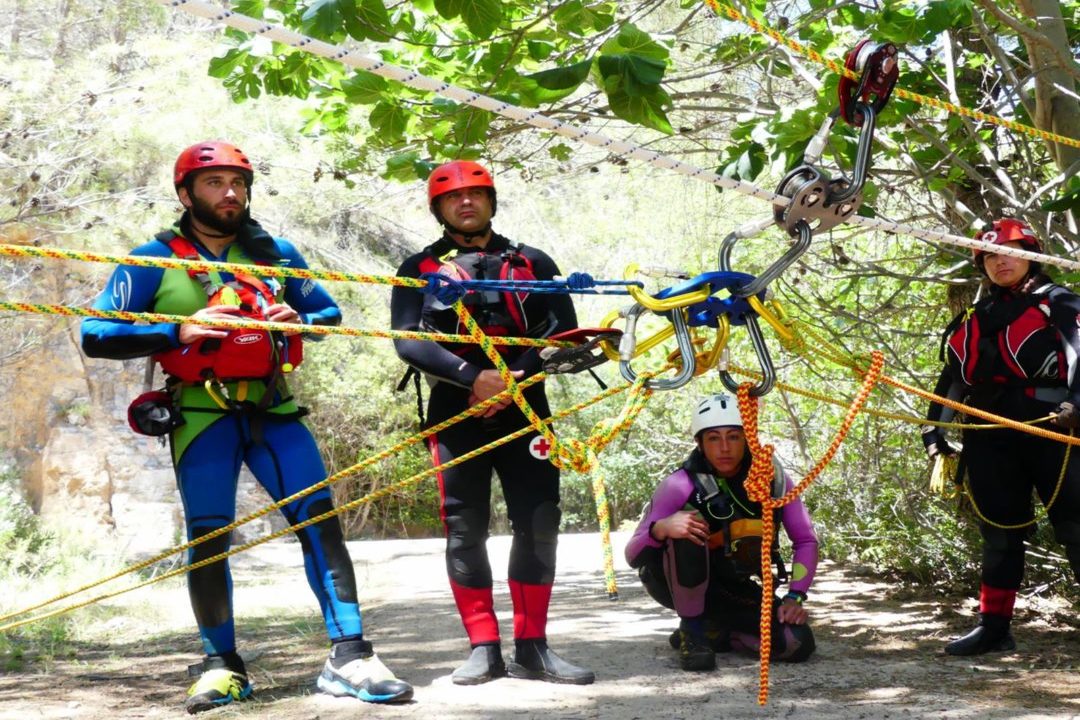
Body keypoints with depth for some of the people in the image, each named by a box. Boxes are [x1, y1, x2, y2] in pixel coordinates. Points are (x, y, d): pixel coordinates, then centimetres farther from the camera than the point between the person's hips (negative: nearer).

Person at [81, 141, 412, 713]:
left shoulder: (273, 253, 12)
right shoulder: (155, 260, 1)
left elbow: (330, 311, 20)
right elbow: (95, 335, -5)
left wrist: (299, 321, -4)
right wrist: (179, 332, -18)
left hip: (272, 410, 3)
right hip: (201, 414, -2)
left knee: (321, 518, -9)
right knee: (208, 537, -1)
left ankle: (349, 656, -8)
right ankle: (221, 664, 15)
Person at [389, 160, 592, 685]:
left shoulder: (533, 264, 14)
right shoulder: (420, 269, 10)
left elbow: (563, 329, 2)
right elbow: (407, 340, -5)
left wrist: (516, 378, -14)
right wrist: (473, 377, -18)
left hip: (523, 407, 1)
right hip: (456, 411, -1)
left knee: (539, 523, -5)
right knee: (465, 529, -3)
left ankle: (531, 648, 1)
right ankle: (484, 650, 2)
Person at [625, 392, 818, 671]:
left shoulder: (770, 476, -12)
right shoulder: (680, 485, -23)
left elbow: (806, 541, -3)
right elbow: (632, 556, -25)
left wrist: (795, 597, -16)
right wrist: (660, 529, -46)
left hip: (731, 589, 4)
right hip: (677, 583, -3)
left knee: (799, 644, -19)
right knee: (686, 528, -35)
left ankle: (713, 632, 6)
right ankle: (691, 631, -18)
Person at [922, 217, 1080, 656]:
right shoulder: (972, 321, 21)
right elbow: (952, 379, 23)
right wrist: (934, 430, 14)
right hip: (989, 437, 5)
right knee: (998, 532, 8)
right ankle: (994, 625, 13)